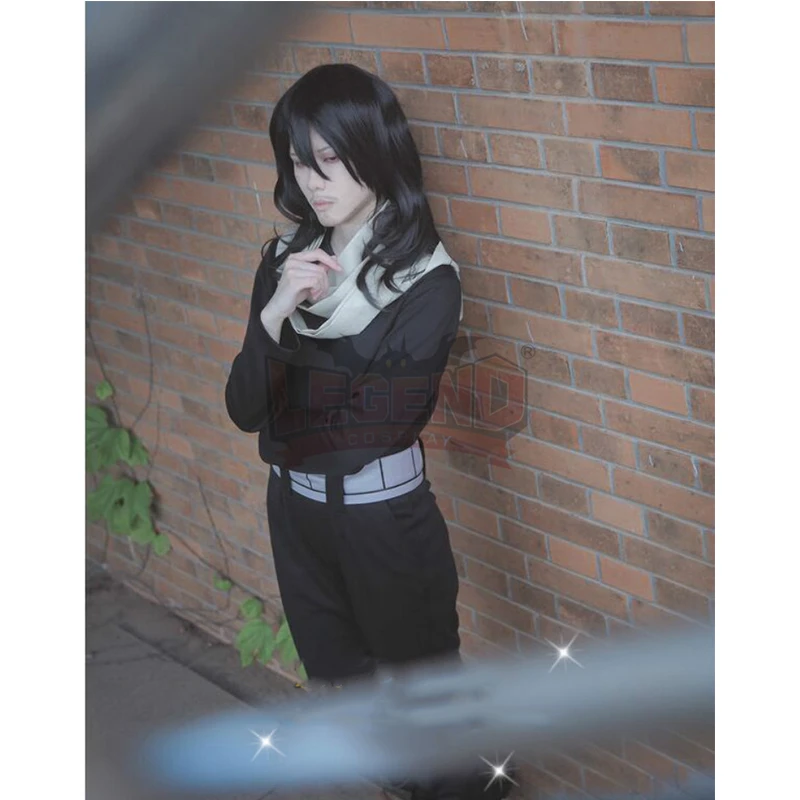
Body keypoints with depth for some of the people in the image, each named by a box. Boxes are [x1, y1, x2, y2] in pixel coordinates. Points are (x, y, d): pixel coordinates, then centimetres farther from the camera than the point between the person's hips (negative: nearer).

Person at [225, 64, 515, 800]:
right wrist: (274, 314, -25)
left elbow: (379, 422, -17)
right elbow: (243, 409, -9)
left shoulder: (429, 281, -18)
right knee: (344, 684, 22)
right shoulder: (285, 261, -2)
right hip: (296, 510, 6)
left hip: (385, 516, -6)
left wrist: (285, 432, -2)